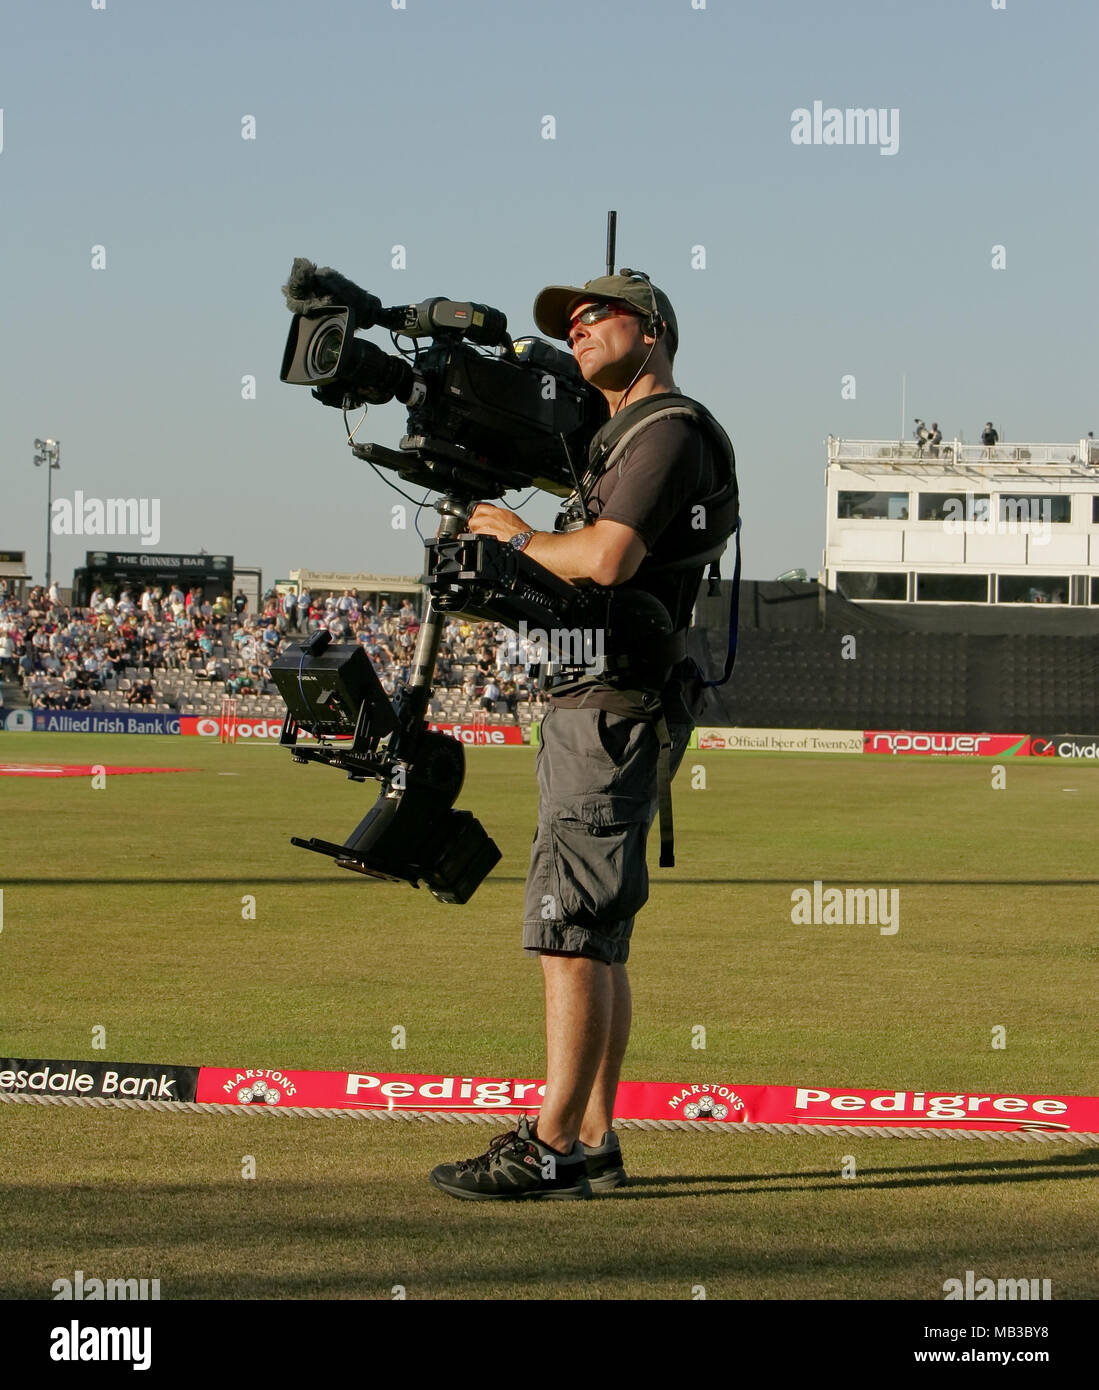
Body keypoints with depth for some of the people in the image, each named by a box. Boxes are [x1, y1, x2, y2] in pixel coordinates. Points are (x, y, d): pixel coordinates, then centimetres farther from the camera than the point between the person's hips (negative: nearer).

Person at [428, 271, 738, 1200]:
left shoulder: (670, 431, -11)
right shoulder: (620, 438, 22)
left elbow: (605, 559, -24)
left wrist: (518, 537, -8)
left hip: (615, 713, -11)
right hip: (590, 707, 11)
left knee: (571, 935, -12)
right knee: (596, 942, 10)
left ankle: (550, 1150, -13)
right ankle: (594, 1142, 14)